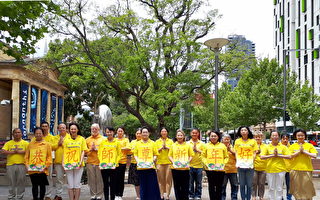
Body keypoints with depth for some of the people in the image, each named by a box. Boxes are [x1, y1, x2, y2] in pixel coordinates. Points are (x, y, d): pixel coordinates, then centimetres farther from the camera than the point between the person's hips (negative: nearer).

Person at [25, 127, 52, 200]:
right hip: (32, 170, 2)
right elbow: (26, 156, 10)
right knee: (34, 186, 9)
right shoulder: (30, 144, 8)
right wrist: (27, 165, -3)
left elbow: (49, 156, 1)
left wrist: (46, 166, -10)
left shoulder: (47, 144, 3)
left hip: (42, 170, -1)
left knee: (42, 185, 4)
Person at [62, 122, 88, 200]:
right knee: (70, 185, 3)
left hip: (78, 164, -1)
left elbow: (83, 151, 2)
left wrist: (81, 161, -10)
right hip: (68, 164, 2)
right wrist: (63, 162, 0)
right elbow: (64, 152, 10)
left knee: (77, 185, -1)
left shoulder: (81, 139, 5)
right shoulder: (66, 140, 10)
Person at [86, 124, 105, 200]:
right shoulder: (87, 140, 13)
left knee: (99, 180, -1)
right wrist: (91, 149, -6)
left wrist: (96, 149, -10)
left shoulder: (103, 139, 5)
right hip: (90, 163, 2)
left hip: (99, 162, -2)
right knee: (91, 180, 4)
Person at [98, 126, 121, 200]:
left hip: (113, 166, -1)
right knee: (105, 184, 6)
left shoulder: (116, 142, 5)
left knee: (112, 183, 2)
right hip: (104, 166, 1)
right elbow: (99, 153, 7)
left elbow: (119, 154, 5)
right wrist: (101, 163, -5)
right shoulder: (102, 142, 8)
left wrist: (116, 163, -7)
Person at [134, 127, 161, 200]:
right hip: (141, 167, 1)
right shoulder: (137, 143, 12)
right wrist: (138, 161, -6)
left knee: (152, 185, -2)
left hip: (150, 167, -1)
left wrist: (153, 160, -9)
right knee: (143, 185, 5)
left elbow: (155, 154, 8)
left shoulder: (152, 143, 8)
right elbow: (135, 154, 11)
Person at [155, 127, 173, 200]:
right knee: (161, 179, 0)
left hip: (169, 162, 0)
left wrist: (167, 147, -8)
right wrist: (161, 147, -8)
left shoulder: (170, 141, 12)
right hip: (160, 162, 1)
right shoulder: (157, 141, 12)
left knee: (168, 179, -5)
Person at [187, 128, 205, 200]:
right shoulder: (188, 143, 6)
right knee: (190, 182, 4)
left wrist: (197, 149, -9)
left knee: (198, 182, 5)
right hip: (190, 165, 0)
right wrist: (192, 149, -9)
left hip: (199, 165, 0)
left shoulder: (201, 143, 6)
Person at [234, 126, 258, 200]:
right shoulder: (237, 141, 8)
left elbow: (254, 153, 6)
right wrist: (237, 162, -1)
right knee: (242, 185, 5)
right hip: (240, 166, 1)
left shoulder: (253, 141, 5)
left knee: (249, 185, 2)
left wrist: (252, 162, -7)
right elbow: (236, 153, 11)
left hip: (249, 166, -1)